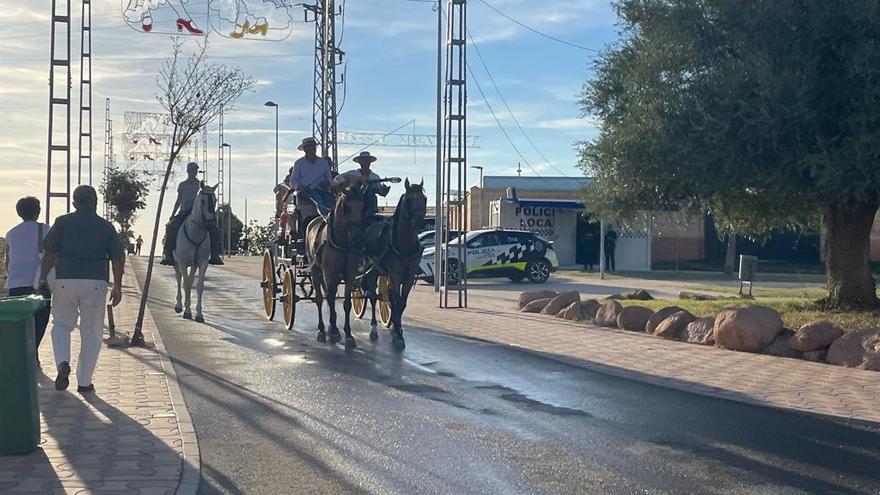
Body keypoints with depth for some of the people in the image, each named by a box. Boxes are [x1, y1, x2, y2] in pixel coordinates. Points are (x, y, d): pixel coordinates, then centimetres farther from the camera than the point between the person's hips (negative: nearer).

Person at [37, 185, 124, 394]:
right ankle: (84, 382, 10)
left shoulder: (62, 222, 3)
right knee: (91, 333, 9)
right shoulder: (106, 226, 6)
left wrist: (42, 279, 5)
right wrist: (117, 286, 9)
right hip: (95, 283, 0)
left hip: (65, 281, 0)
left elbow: (49, 253, -2)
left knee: (62, 325, 19)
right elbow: (117, 258, 3)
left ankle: (63, 363, -6)